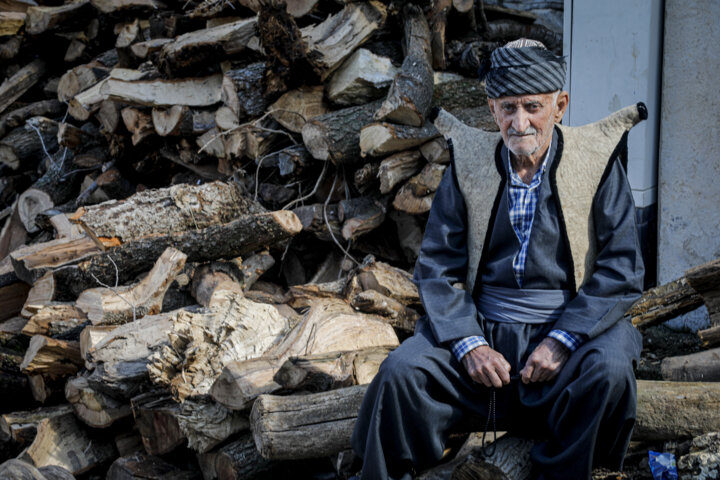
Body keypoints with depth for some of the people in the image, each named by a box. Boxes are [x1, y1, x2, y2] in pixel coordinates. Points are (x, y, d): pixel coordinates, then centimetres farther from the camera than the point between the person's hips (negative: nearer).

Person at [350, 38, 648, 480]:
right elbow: (436, 269, 4)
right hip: (482, 329, 1)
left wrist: (562, 340, -16)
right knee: (401, 372, -22)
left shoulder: (598, 162, 1)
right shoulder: (469, 165, 5)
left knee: (609, 372, -32)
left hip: (570, 329, -1)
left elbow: (622, 270, -4)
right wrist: (468, 344, -12)